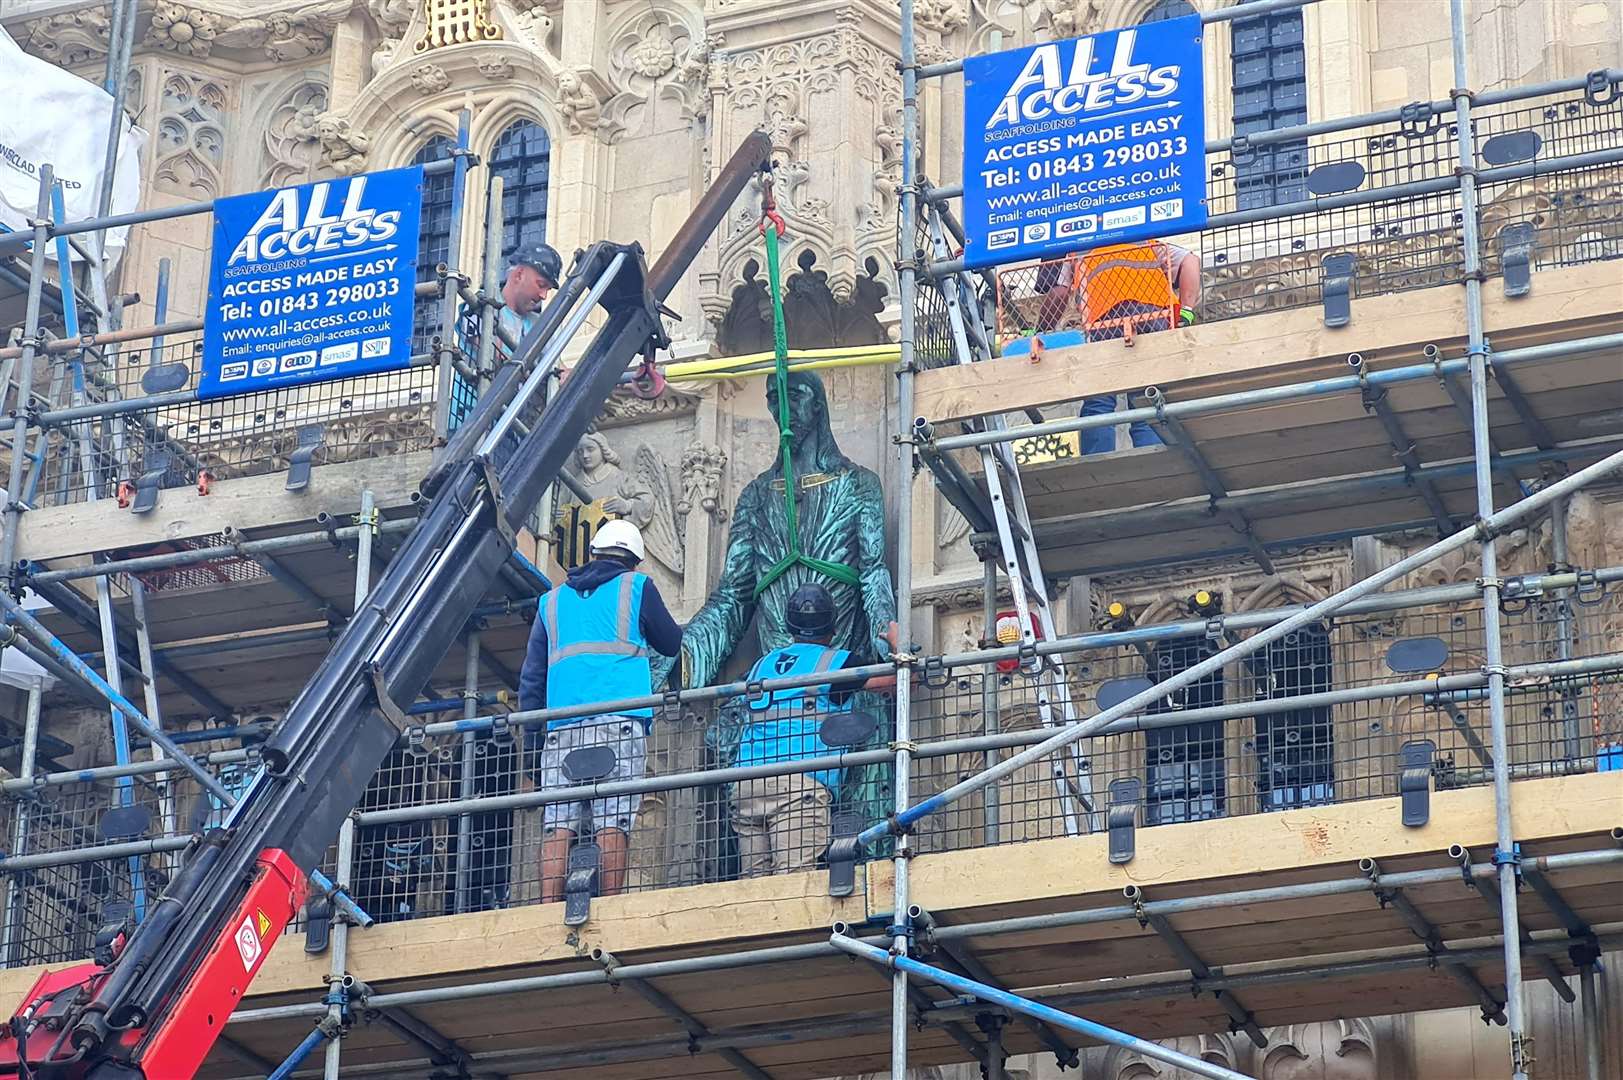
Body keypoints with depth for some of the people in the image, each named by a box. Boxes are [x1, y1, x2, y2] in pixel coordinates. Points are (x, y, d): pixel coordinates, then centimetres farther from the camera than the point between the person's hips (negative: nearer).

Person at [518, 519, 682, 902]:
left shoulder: (552, 600, 23)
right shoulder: (637, 586, 12)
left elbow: (531, 679, 18)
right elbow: (672, 644, 22)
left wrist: (532, 742, 18)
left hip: (562, 726, 3)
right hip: (619, 719, -3)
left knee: (556, 823, -4)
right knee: (613, 820, -9)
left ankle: (548, 911, -14)